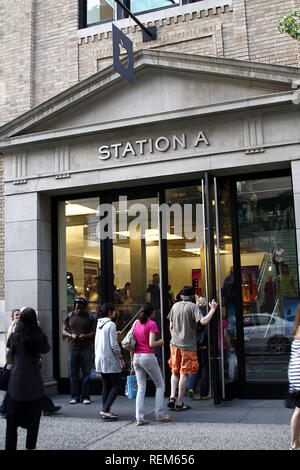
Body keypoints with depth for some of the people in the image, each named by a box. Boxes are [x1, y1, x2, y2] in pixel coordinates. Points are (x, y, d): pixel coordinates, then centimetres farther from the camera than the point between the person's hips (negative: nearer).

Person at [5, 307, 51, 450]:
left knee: (12, 422, 11)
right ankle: (30, 446, 16)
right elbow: (46, 350, 10)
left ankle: (10, 447, 10)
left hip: (16, 385, 0)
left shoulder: (15, 336, -8)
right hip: (34, 385, 0)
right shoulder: (40, 337, -9)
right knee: (33, 421, 15)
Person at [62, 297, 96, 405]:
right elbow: (64, 331, 10)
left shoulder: (90, 317, 5)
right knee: (73, 373, 4)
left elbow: (94, 332, 4)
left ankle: (85, 396, 9)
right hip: (72, 348, 1)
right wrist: (71, 335, -10)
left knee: (86, 373, 2)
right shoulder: (69, 316, 9)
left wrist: (86, 336, -14)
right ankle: (75, 396, 12)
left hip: (86, 348, -1)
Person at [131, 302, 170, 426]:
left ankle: (139, 418, 4)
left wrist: (132, 360, 17)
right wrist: (160, 342, 4)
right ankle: (159, 415, 10)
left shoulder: (136, 323, 9)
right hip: (148, 356, -6)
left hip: (137, 357, 6)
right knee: (160, 385, 11)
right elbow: (151, 344, -16)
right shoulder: (152, 324, -9)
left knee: (141, 388, 10)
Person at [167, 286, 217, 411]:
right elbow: (203, 321, -23)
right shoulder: (193, 307, -9)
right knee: (184, 373, 1)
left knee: (175, 372, 16)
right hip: (188, 345, -5)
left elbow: (171, 327, 12)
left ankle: (172, 397, 4)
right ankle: (180, 403, 5)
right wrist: (213, 309, -13)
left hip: (175, 344, 5)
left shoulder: (175, 306, 8)